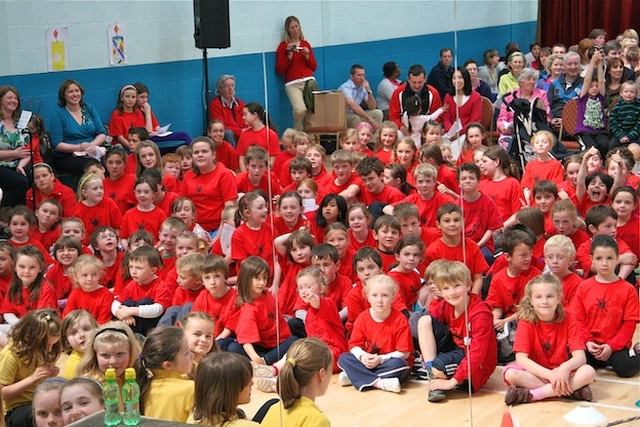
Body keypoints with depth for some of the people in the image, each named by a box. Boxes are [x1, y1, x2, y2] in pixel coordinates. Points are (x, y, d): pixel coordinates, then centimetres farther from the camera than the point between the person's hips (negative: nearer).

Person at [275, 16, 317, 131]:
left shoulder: (306, 44, 15)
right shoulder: (283, 46, 4)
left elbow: (314, 67, 17)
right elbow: (279, 70, 0)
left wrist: (307, 56, 0)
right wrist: (289, 56, -9)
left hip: (309, 81, 4)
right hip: (293, 84, -4)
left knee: (311, 113, -7)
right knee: (300, 110, -26)